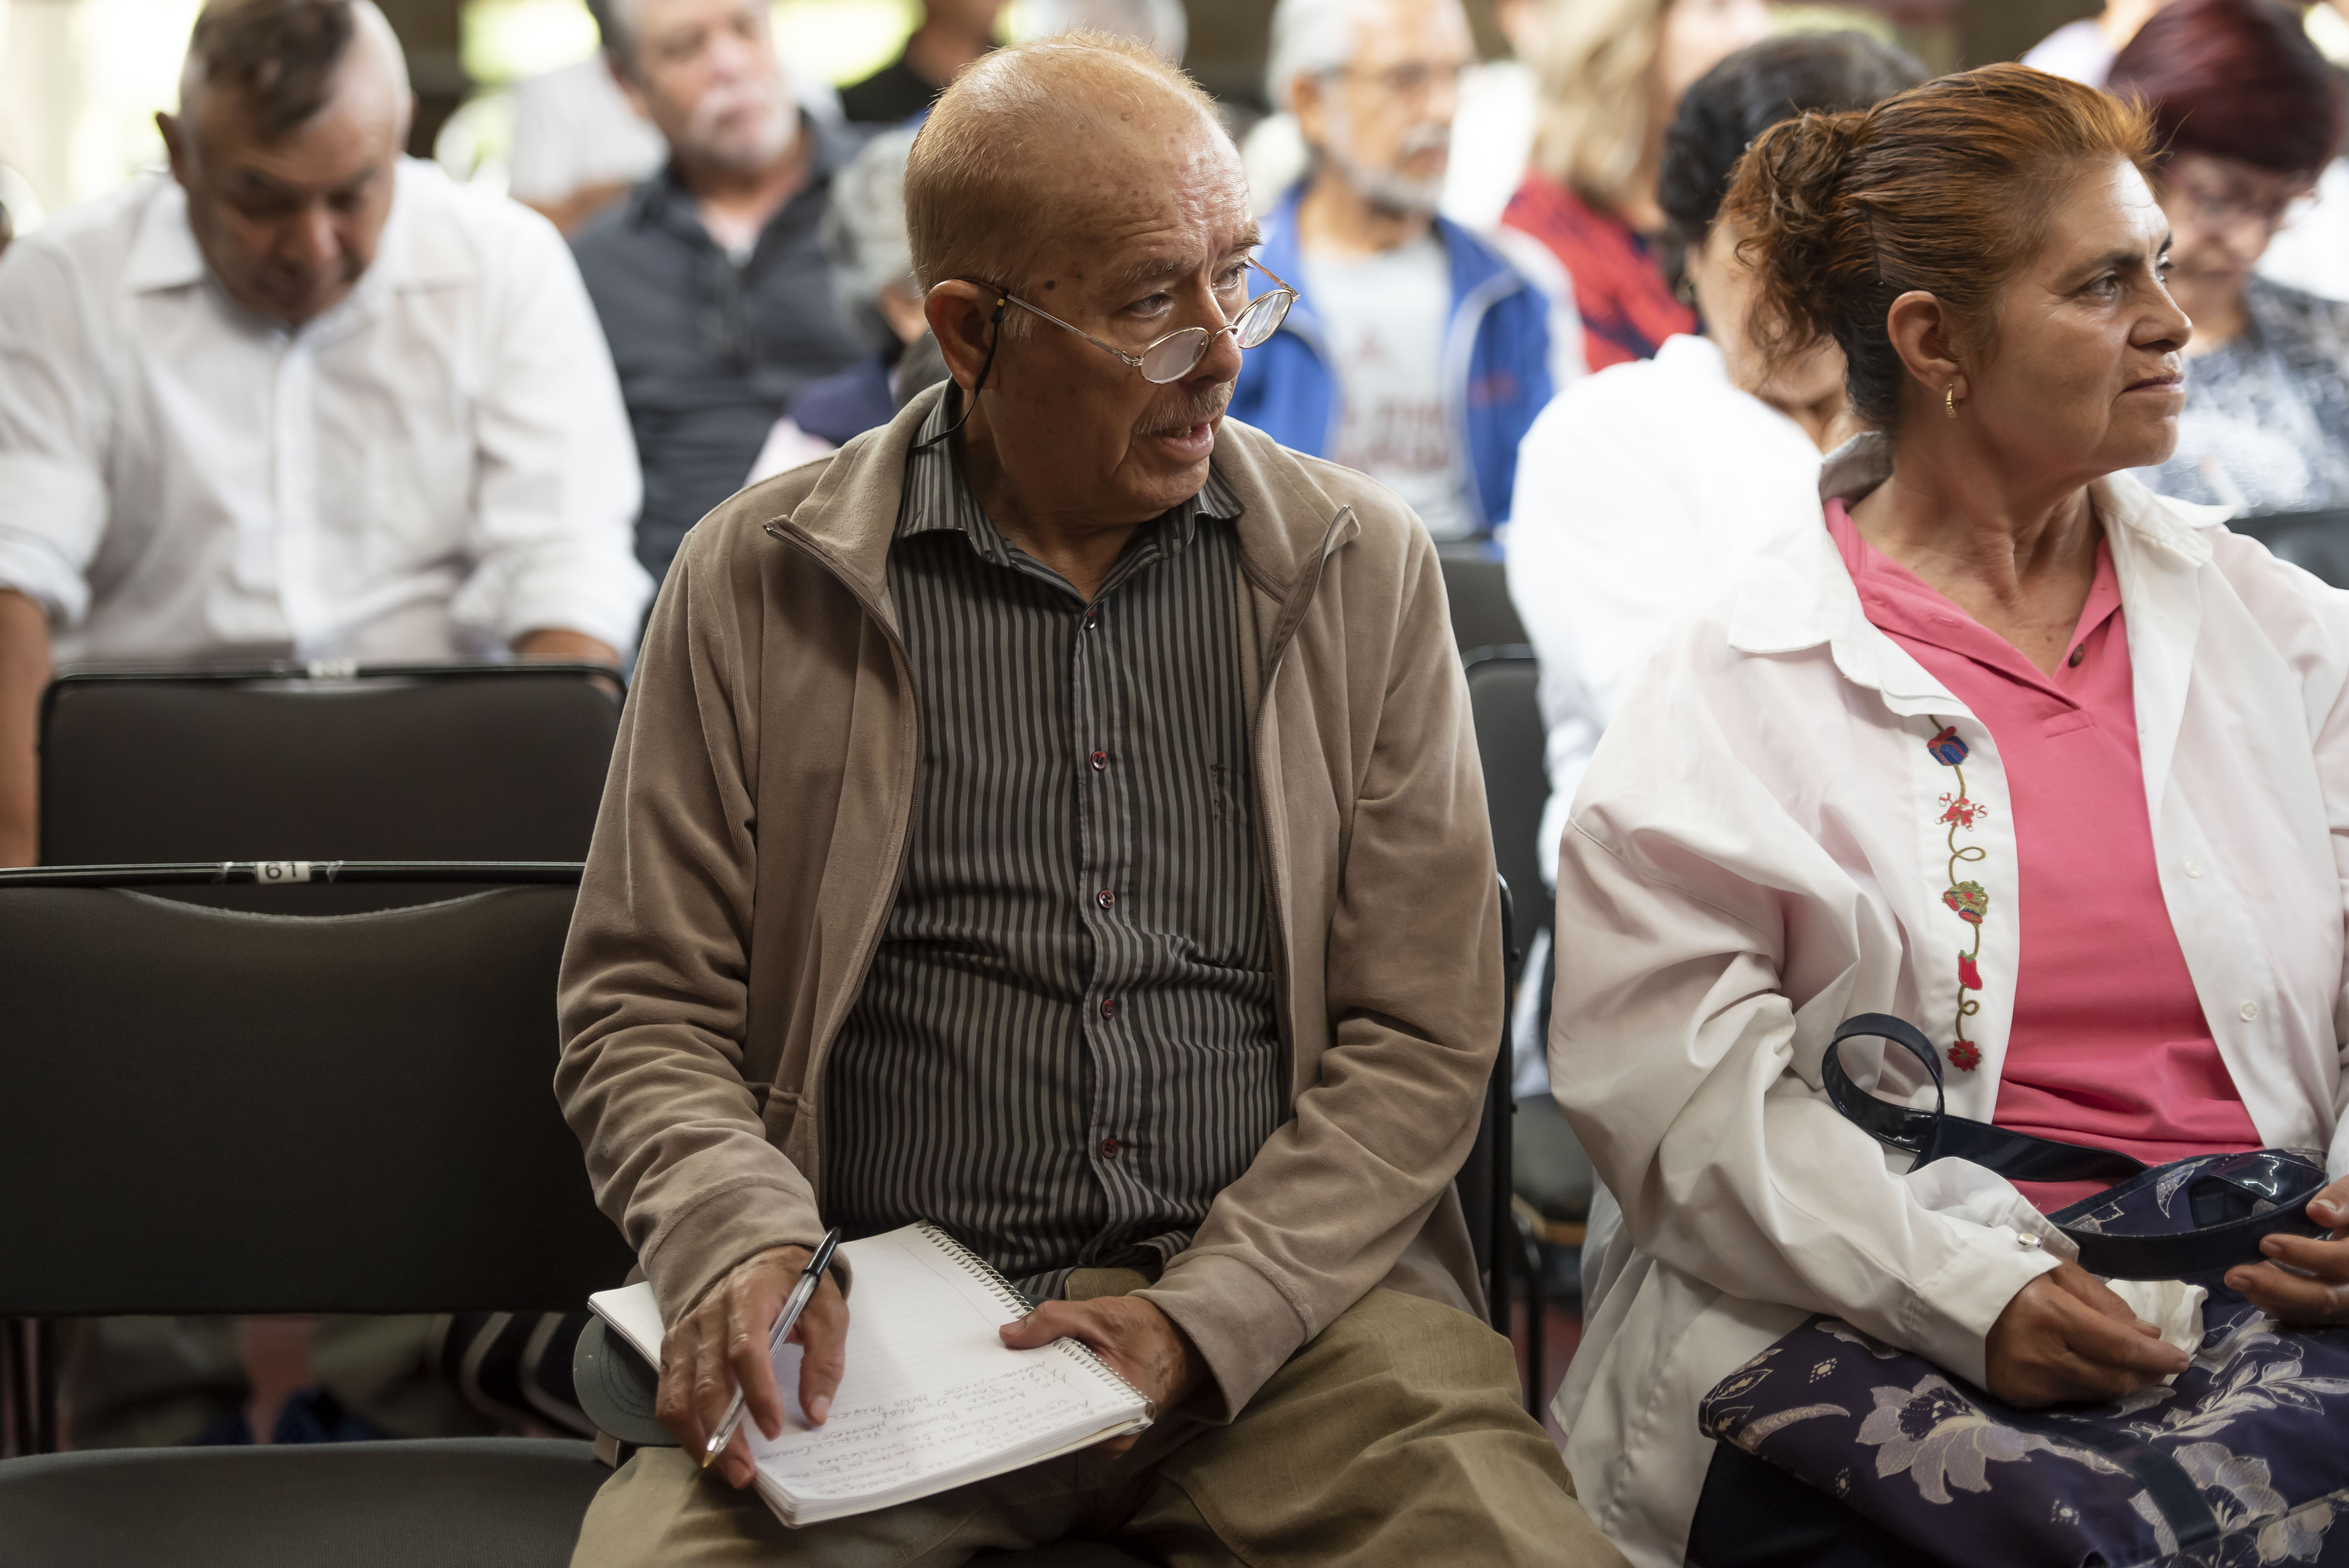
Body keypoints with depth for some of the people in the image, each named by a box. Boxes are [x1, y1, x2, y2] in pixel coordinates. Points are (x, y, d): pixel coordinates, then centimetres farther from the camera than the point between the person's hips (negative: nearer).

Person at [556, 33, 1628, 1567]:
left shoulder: (1366, 567, 6)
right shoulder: (759, 581, 4)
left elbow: (1423, 1035, 4)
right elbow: (643, 1006, 7)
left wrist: (1205, 1320, -10)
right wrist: (743, 1240, -14)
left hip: (1283, 1305, 2)